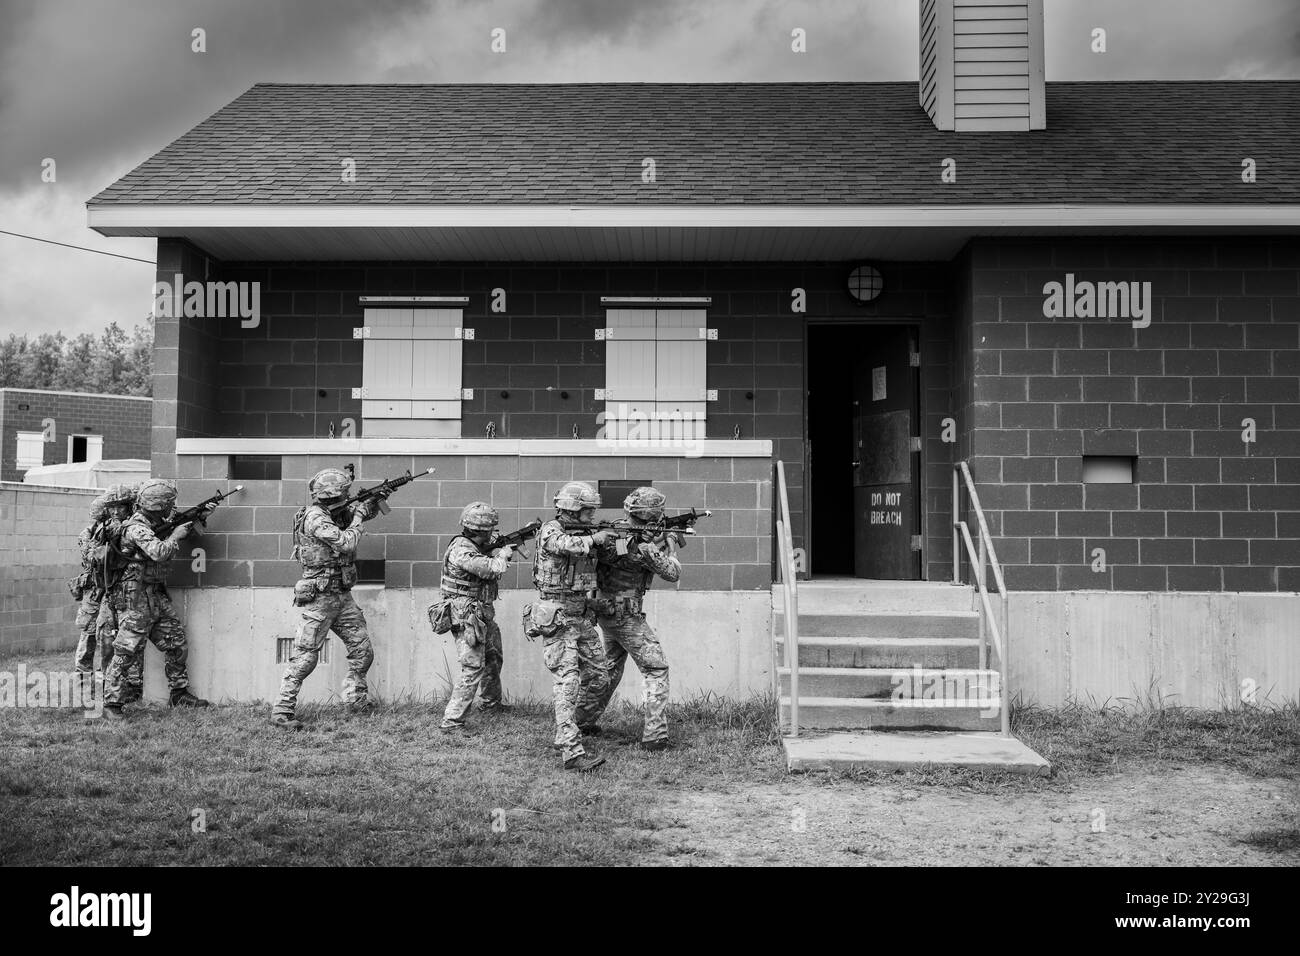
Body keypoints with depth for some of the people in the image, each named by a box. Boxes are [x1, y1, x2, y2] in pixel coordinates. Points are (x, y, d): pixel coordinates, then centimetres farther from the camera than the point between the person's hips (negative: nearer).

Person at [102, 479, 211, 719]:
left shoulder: (156, 524, 11)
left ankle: (180, 693, 23)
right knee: (128, 652, -8)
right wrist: (175, 536, -13)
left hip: (157, 596, 9)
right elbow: (159, 552, -29)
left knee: (177, 644, 12)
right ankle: (112, 703, -3)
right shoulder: (137, 528, -17)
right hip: (135, 598, -9)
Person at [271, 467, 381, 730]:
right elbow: (346, 543, -25)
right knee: (305, 656, -6)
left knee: (363, 649, 10)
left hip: (342, 595, 9)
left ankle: (355, 699, 26)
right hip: (320, 597, -8)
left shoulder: (337, 513, 8)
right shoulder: (315, 518, -18)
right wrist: (357, 517, -10)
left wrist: (375, 499, 3)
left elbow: (365, 511, 24)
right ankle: (282, 711, 1)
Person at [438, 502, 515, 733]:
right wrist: (504, 554, -8)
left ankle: (492, 703, 47)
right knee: (473, 669, -13)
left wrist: (503, 548, -5)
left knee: (493, 659, 26)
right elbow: (492, 569, -26)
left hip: (483, 614, 10)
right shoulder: (461, 550, -23)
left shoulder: (476, 546, 7)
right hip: (467, 618, -10)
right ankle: (451, 722, -12)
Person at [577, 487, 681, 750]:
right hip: (627, 616, -8)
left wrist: (659, 541, 12)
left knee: (610, 668, 25)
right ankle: (655, 735, -5)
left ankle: (584, 720, 33)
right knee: (656, 670, 0)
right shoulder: (644, 546, -21)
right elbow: (672, 573, -8)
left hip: (605, 610, 8)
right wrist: (669, 545, 7)